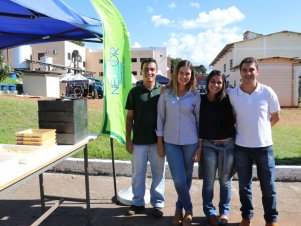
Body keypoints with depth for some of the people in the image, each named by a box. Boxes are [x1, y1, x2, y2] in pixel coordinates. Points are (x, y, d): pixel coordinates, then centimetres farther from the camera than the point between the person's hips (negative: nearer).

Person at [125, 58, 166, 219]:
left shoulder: (163, 91, 0)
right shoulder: (134, 92, 0)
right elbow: (129, 117, 3)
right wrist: (128, 139, 0)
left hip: (158, 140, 0)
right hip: (139, 141, 1)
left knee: (158, 174, 10)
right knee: (137, 174, 12)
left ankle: (157, 204, 26)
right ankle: (138, 202, 29)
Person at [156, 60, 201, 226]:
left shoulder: (195, 96, 0)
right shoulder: (166, 93, -1)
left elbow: (199, 120, 4)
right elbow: (160, 118, 2)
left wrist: (201, 145, 2)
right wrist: (159, 142, 1)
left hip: (190, 142, 1)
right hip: (171, 142, -1)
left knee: (186, 178, 12)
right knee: (179, 179, -3)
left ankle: (179, 209, 33)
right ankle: (188, 210, 21)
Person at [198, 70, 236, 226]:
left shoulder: (228, 100, -3)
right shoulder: (200, 100, -3)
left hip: (228, 144, 1)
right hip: (208, 145, 0)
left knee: (225, 180, 13)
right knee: (209, 181, 8)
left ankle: (224, 211, 31)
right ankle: (210, 211, 27)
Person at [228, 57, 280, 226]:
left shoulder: (267, 92, -6)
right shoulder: (232, 94, -5)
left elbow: (276, 116, 6)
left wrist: (261, 129, 9)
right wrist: (244, 130, 3)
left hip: (264, 146, 0)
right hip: (241, 147, 1)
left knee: (268, 187, 10)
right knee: (244, 186, 14)